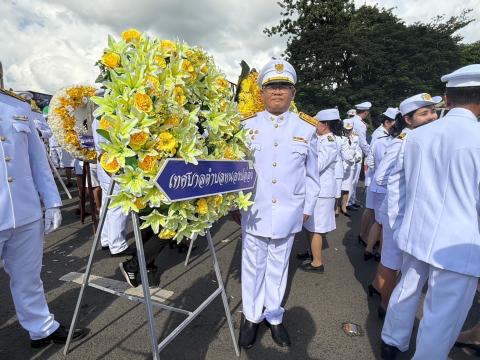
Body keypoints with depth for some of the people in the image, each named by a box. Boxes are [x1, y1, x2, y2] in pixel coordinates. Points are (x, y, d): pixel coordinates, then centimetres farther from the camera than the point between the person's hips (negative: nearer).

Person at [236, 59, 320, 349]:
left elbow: (311, 174, 7)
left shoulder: (306, 128, 1)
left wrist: (308, 207, 8)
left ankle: (274, 317, 37)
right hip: (254, 212, 0)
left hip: (288, 214, 1)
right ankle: (252, 316, 36)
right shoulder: (248, 125, -1)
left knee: (278, 267, 16)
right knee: (253, 266, 14)